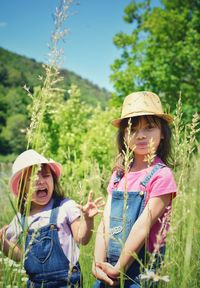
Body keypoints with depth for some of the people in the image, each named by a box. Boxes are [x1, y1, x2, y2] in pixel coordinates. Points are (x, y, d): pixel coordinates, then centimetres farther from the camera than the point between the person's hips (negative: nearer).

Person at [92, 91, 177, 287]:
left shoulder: (161, 175, -13)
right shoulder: (119, 174, 4)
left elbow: (143, 226, -16)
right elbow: (105, 222, 0)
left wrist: (118, 270, -13)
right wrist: (98, 264, -10)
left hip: (139, 271, -4)